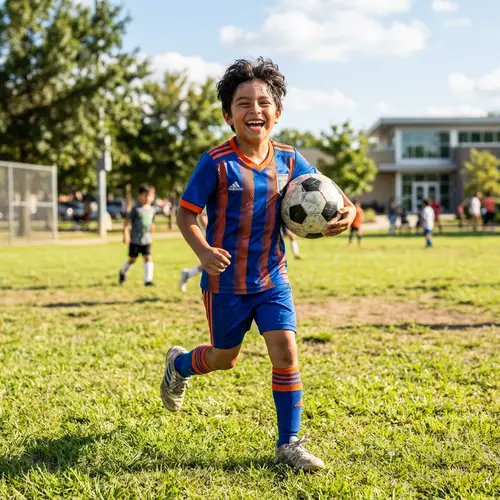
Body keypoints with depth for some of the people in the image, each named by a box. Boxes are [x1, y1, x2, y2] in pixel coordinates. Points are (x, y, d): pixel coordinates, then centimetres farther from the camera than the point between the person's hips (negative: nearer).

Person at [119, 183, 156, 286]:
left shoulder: (152, 210, 5)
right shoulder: (136, 209, -11)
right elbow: (127, 221, -11)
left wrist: (151, 235, 23)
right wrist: (126, 234, -16)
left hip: (146, 239, 4)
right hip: (135, 239, -4)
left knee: (148, 258, -7)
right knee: (132, 259, 8)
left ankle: (148, 280, -3)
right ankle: (123, 272, 36)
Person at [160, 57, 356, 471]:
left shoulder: (288, 161, -3)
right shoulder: (216, 164, -15)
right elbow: (185, 214, -11)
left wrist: (347, 211, -14)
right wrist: (203, 251, -30)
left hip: (272, 278, 3)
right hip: (226, 281, -3)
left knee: (286, 351, -7)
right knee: (225, 359, 14)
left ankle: (289, 443, 8)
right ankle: (179, 364, 49)